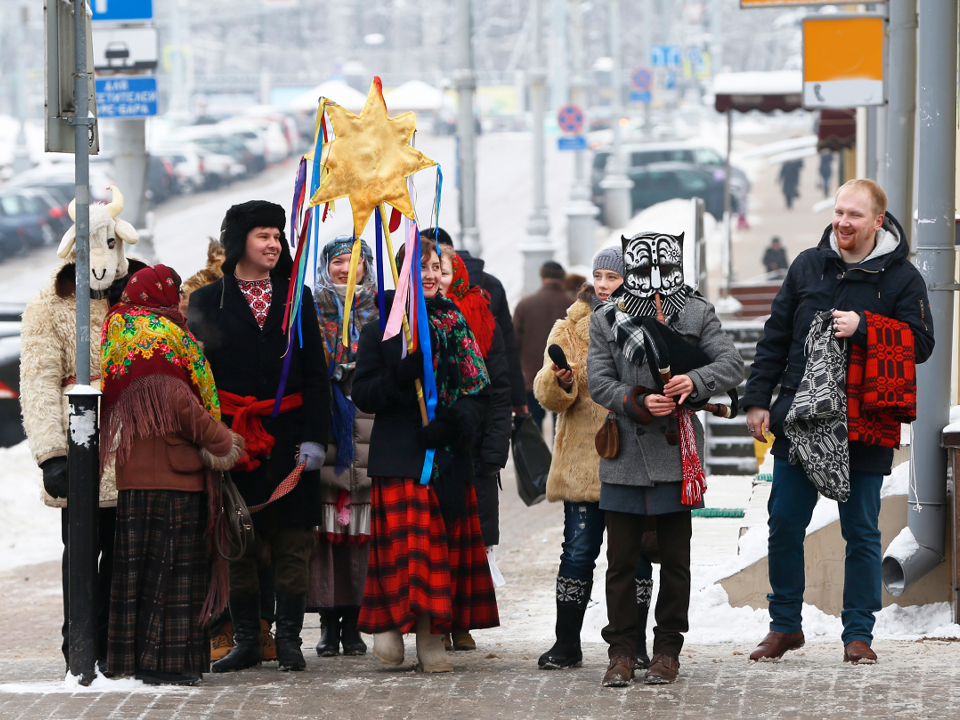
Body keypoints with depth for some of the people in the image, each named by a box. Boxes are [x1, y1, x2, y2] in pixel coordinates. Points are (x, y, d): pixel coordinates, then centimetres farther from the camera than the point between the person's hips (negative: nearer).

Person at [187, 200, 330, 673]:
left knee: (292, 541, 0)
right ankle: (246, 639, 9)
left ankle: (288, 638, 6)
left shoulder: (296, 299, 10)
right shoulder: (208, 301, 6)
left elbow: (315, 374, 6)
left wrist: (314, 438, -4)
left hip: (289, 436, 1)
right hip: (233, 436, -1)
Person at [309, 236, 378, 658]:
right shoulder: (311, 310, 10)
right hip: (323, 428, -1)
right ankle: (329, 623, 0)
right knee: (325, 529, -5)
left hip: (367, 425, 1)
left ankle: (353, 621, 5)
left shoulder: (379, 311, 13)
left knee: (361, 530, -1)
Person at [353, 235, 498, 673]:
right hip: (399, 453, -3)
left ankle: (431, 639, 3)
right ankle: (390, 621, 0)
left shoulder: (456, 325, 13)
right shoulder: (380, 330, 4)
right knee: (403, 539, -13)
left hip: (449, 456, 3)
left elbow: (479, 389, 10)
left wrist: (456, 423, -9)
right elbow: (363, 394, -1)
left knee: (444, 543, -1)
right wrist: (401, 378, -19)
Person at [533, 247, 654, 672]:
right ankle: (567, 644, 5)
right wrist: (560, 381, -23)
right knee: (578, 552, -1)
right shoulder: (572, 328, 8)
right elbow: (549, 396, -1)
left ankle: (635, 644, 10)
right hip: (583, 460, 0)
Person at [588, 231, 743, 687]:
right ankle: (621, 652, 9)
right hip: (624, 456, 0)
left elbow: (731, 365, -3)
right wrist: (638, 403, -18)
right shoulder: (606, 319, 5)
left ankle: (668, 649, 15)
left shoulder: (697, 314, 4)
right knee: (621, 560, 2)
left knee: (675, 558, 6)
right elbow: (599, 381, -1)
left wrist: (696, 381, -22)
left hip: (676, 453, 0)